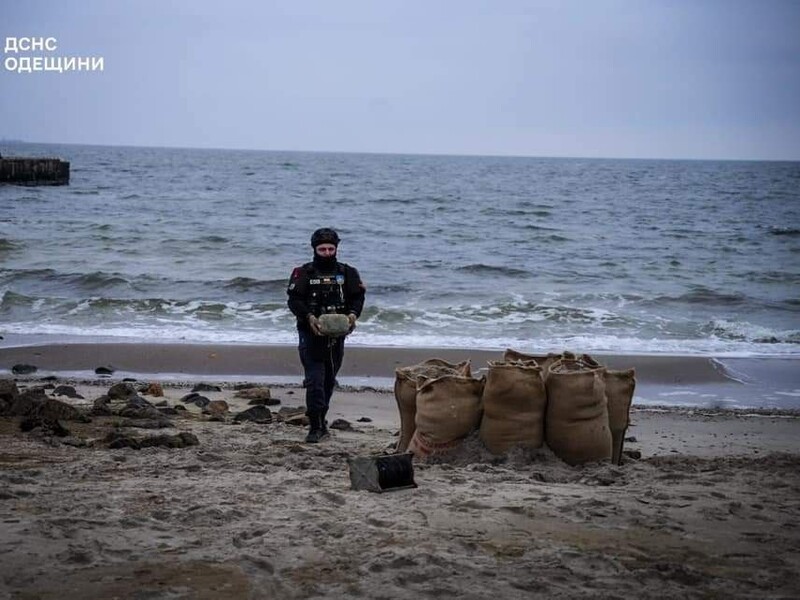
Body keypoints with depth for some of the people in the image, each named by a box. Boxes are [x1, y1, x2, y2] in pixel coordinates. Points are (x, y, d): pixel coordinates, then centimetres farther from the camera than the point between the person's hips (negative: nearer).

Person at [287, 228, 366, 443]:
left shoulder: (347, 273, 8)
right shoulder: (303, 273, 1)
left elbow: (357, 297, 5)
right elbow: (294, 300, -7)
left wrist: (353, 314, -16)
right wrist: (309, 317, -23)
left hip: (337, 334, 4)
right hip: (311, 334, -4)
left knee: (329, 380, 13)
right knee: (315, 380, -11)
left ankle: (320, 419, 28)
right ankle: (316, 427, -10)